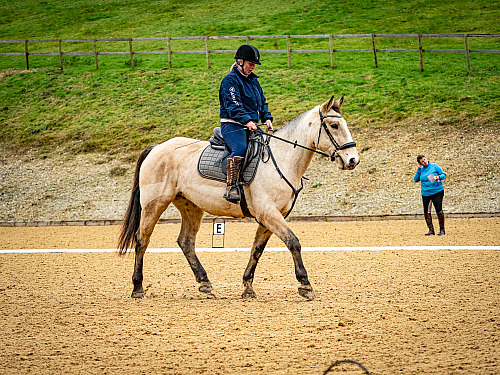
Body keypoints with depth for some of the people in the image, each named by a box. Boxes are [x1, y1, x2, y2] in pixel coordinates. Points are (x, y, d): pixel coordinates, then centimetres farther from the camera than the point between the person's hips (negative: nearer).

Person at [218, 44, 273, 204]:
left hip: (251, 126, 9)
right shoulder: (230, 80, -5)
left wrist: (267, 118, 5)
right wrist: (247, 120, -29)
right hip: (232, 125, -9)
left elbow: (262, 102, 24)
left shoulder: (253, 80, 21)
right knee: (240, 149, -33)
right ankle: (231, 187, -39)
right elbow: (233, 105, -17)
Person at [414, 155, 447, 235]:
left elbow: (443, 175, 1)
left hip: (437, 192, -4)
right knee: (426, 212, 1)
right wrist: (418, 170, -1)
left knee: (439, 210, -10)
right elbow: (416, 180, 6)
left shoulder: (435, 166, 0)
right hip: (425, 194, 4)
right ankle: (431, 229, 10)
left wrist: (439, 177, -20)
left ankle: (442, 229, -1)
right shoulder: (421, 170, 10)